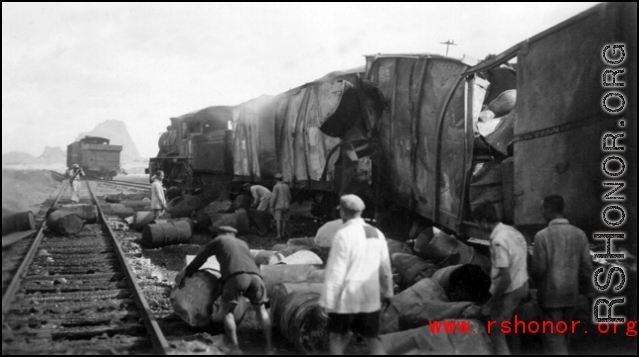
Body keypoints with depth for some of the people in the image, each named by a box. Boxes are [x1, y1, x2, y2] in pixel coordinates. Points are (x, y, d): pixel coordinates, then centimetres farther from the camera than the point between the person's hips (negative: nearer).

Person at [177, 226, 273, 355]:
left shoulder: (219, 240, 29)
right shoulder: (243, 244, 40)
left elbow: (200, 258, 33)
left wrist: (185, 274, 43)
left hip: (235, 277, -4)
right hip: (255, 276, 4)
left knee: (228, 312, 11)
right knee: (261, 310, 21)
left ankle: (235, 348, -7)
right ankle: (269, 345, 6)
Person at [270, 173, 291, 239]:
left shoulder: (276, 187, -10)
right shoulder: (286, 186, 7)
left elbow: (273, 197, -14)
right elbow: (289, 197, 10)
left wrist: (272, 206, -9)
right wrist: (288, 206, 19)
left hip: (278, 206, -4)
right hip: (286, 206, 4)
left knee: (278, 221, -2)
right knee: (284, 220, 12)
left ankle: (279, 235, -7)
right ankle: (283, 234, 11)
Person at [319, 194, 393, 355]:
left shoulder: (344, 234, -15)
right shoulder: (377, 234, 4)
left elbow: (336, 271, -16)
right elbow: (385, 268, 10)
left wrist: (329, 302, -11)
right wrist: (387, 292, 22)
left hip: (345, 297, -5)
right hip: (370, 297, 5)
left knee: (336, 336, 13)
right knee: (372, 338, 10)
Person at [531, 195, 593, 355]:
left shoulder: (542, 235, -15)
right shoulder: (579, 234, -1)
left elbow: (539, 268, -13)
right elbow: (587, 266, 3)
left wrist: (539, 283, 9)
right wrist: (585, 288, 19)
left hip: (550, 294, -5)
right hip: (571, 293, 5)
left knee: (553, 338, 1)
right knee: (563, 334, 21)